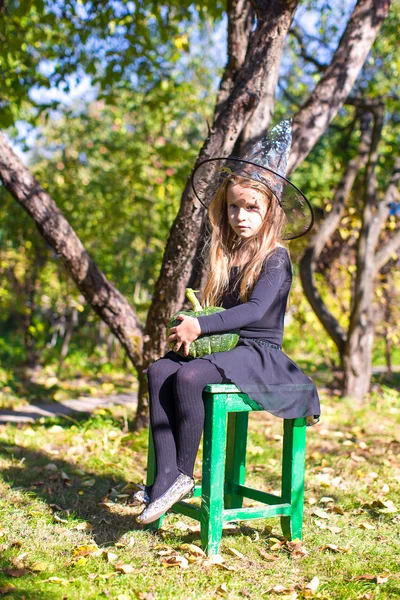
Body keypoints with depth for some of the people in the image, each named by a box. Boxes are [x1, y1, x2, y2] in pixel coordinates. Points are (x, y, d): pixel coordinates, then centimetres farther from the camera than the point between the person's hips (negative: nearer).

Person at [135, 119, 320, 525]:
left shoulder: (275, 257, -9)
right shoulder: (227, 254, 13)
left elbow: (256, 310, -22)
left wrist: (201, 326, -27)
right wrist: (191, 328, -5)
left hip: (260, 351, -7)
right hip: (225, 344, 7)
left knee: (190, 377, -31)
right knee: (160, 371, -18)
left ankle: (183, 474, -16)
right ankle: (165, 475, -22)